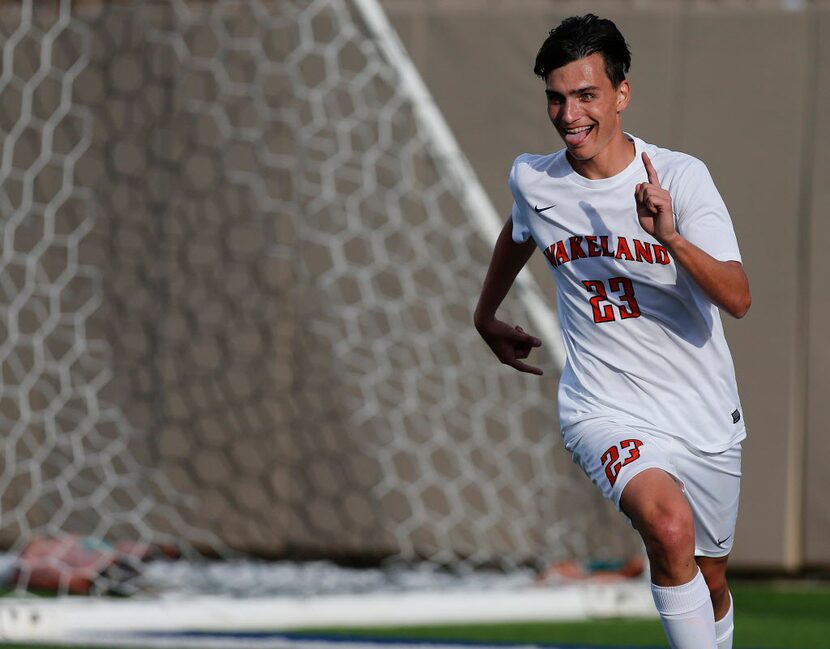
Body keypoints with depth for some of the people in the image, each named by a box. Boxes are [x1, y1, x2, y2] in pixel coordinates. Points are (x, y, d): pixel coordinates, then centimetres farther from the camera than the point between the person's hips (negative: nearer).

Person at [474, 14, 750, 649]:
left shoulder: (681, 176, -11)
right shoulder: (533, 181, -3)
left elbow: (737, 299, -21)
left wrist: (672, 238, -37)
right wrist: (487, 317, 36)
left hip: (706, 419, 1)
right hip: (606, 410, -1)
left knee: (710, 583, 13)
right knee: (668, 524, -31)